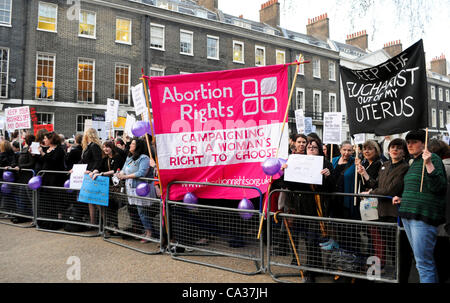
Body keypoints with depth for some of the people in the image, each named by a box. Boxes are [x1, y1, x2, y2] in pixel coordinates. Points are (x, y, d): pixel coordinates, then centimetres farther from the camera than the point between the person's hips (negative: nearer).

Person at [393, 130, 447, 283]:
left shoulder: (432, 158, -6)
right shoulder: (414, 162, 20)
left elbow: (438, 187, -17)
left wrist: (428, 164, -24)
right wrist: (402, 198, 17)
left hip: (423, 216, -9)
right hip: (408, 215, 9)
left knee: (423, 263, -8)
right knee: (420, 260, 16)